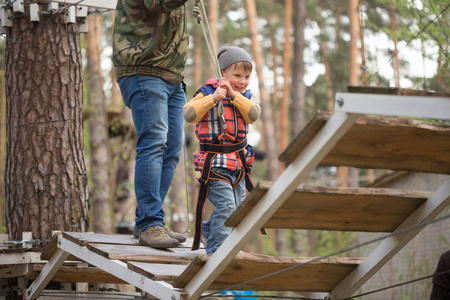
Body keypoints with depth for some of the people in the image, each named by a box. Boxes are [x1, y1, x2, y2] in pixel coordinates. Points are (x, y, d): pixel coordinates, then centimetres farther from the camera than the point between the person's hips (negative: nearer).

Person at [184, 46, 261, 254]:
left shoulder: (245, 97, 9)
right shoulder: (207, 93, -8)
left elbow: (254, 115, -12)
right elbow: (189, 114, -22)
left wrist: (234, 95, -22)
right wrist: (214, 98, -29)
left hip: (238, 161, 7)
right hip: (215, 163, -7)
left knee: (238, 206, 15)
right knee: (226, 205, -17)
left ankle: (207, 231, 38)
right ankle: (215, 250, -8)